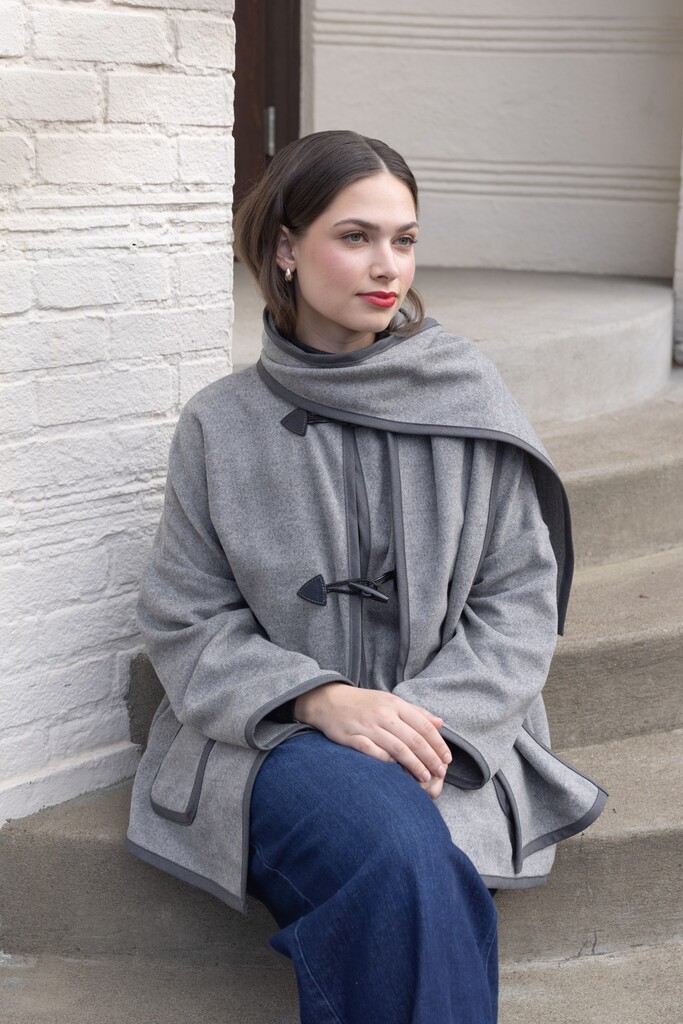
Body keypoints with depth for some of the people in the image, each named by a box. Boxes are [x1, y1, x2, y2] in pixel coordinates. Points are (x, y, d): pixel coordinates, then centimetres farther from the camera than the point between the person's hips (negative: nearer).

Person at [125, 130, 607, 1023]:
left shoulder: (469, 398, 3)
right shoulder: (220, 427, 3)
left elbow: (519, 598, 3)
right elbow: (186, 625, 3)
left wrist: (432, 717, -13)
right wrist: (323, 699, -14)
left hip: (445, 735, 1)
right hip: (271, 738, 0)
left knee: (396, 884, -33)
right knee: (403, 851, -33)